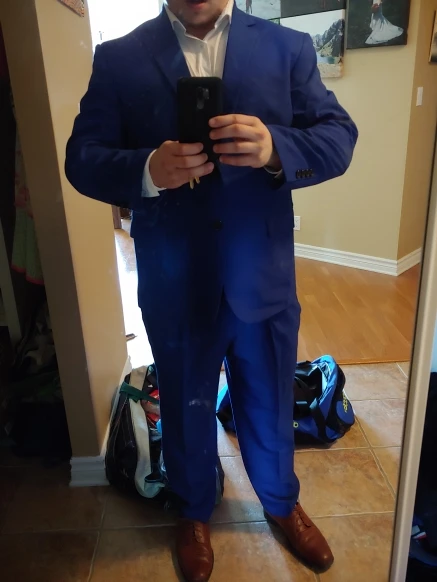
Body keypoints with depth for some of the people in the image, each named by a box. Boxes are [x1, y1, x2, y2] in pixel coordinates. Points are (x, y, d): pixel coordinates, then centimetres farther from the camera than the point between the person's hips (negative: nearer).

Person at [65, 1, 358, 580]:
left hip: (264, 278, 1)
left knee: (270, 404, 20)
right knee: (186, 408, 20)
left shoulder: (289, 47, 2)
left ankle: (282, 502, 51)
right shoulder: (118, 58, 0)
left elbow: (340, 137, -3)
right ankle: (194, 510, 50)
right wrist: (147, 170, -26)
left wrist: (277, 148, -26)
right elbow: (82, 158, -4)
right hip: (174, 285, 0)